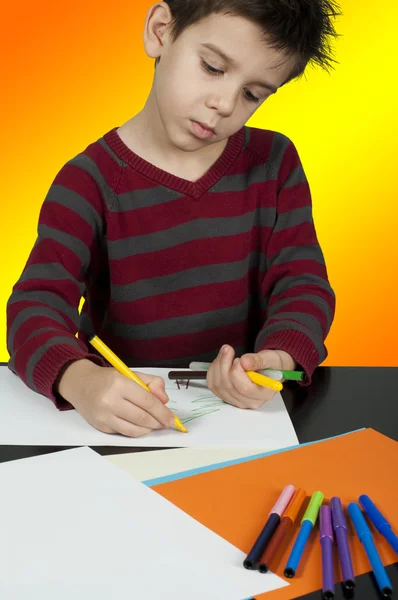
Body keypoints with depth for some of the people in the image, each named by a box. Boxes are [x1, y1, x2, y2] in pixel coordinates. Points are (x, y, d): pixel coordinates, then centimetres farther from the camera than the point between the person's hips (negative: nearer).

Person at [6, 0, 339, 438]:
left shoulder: (274, 164, 4)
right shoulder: (91, 181, -6)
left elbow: (303, 285, -1)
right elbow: (35, 306, -16)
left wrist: (279, 359, -24)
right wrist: (80, 380, -38)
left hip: (241, 408, 2)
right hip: (120, 399, -1)